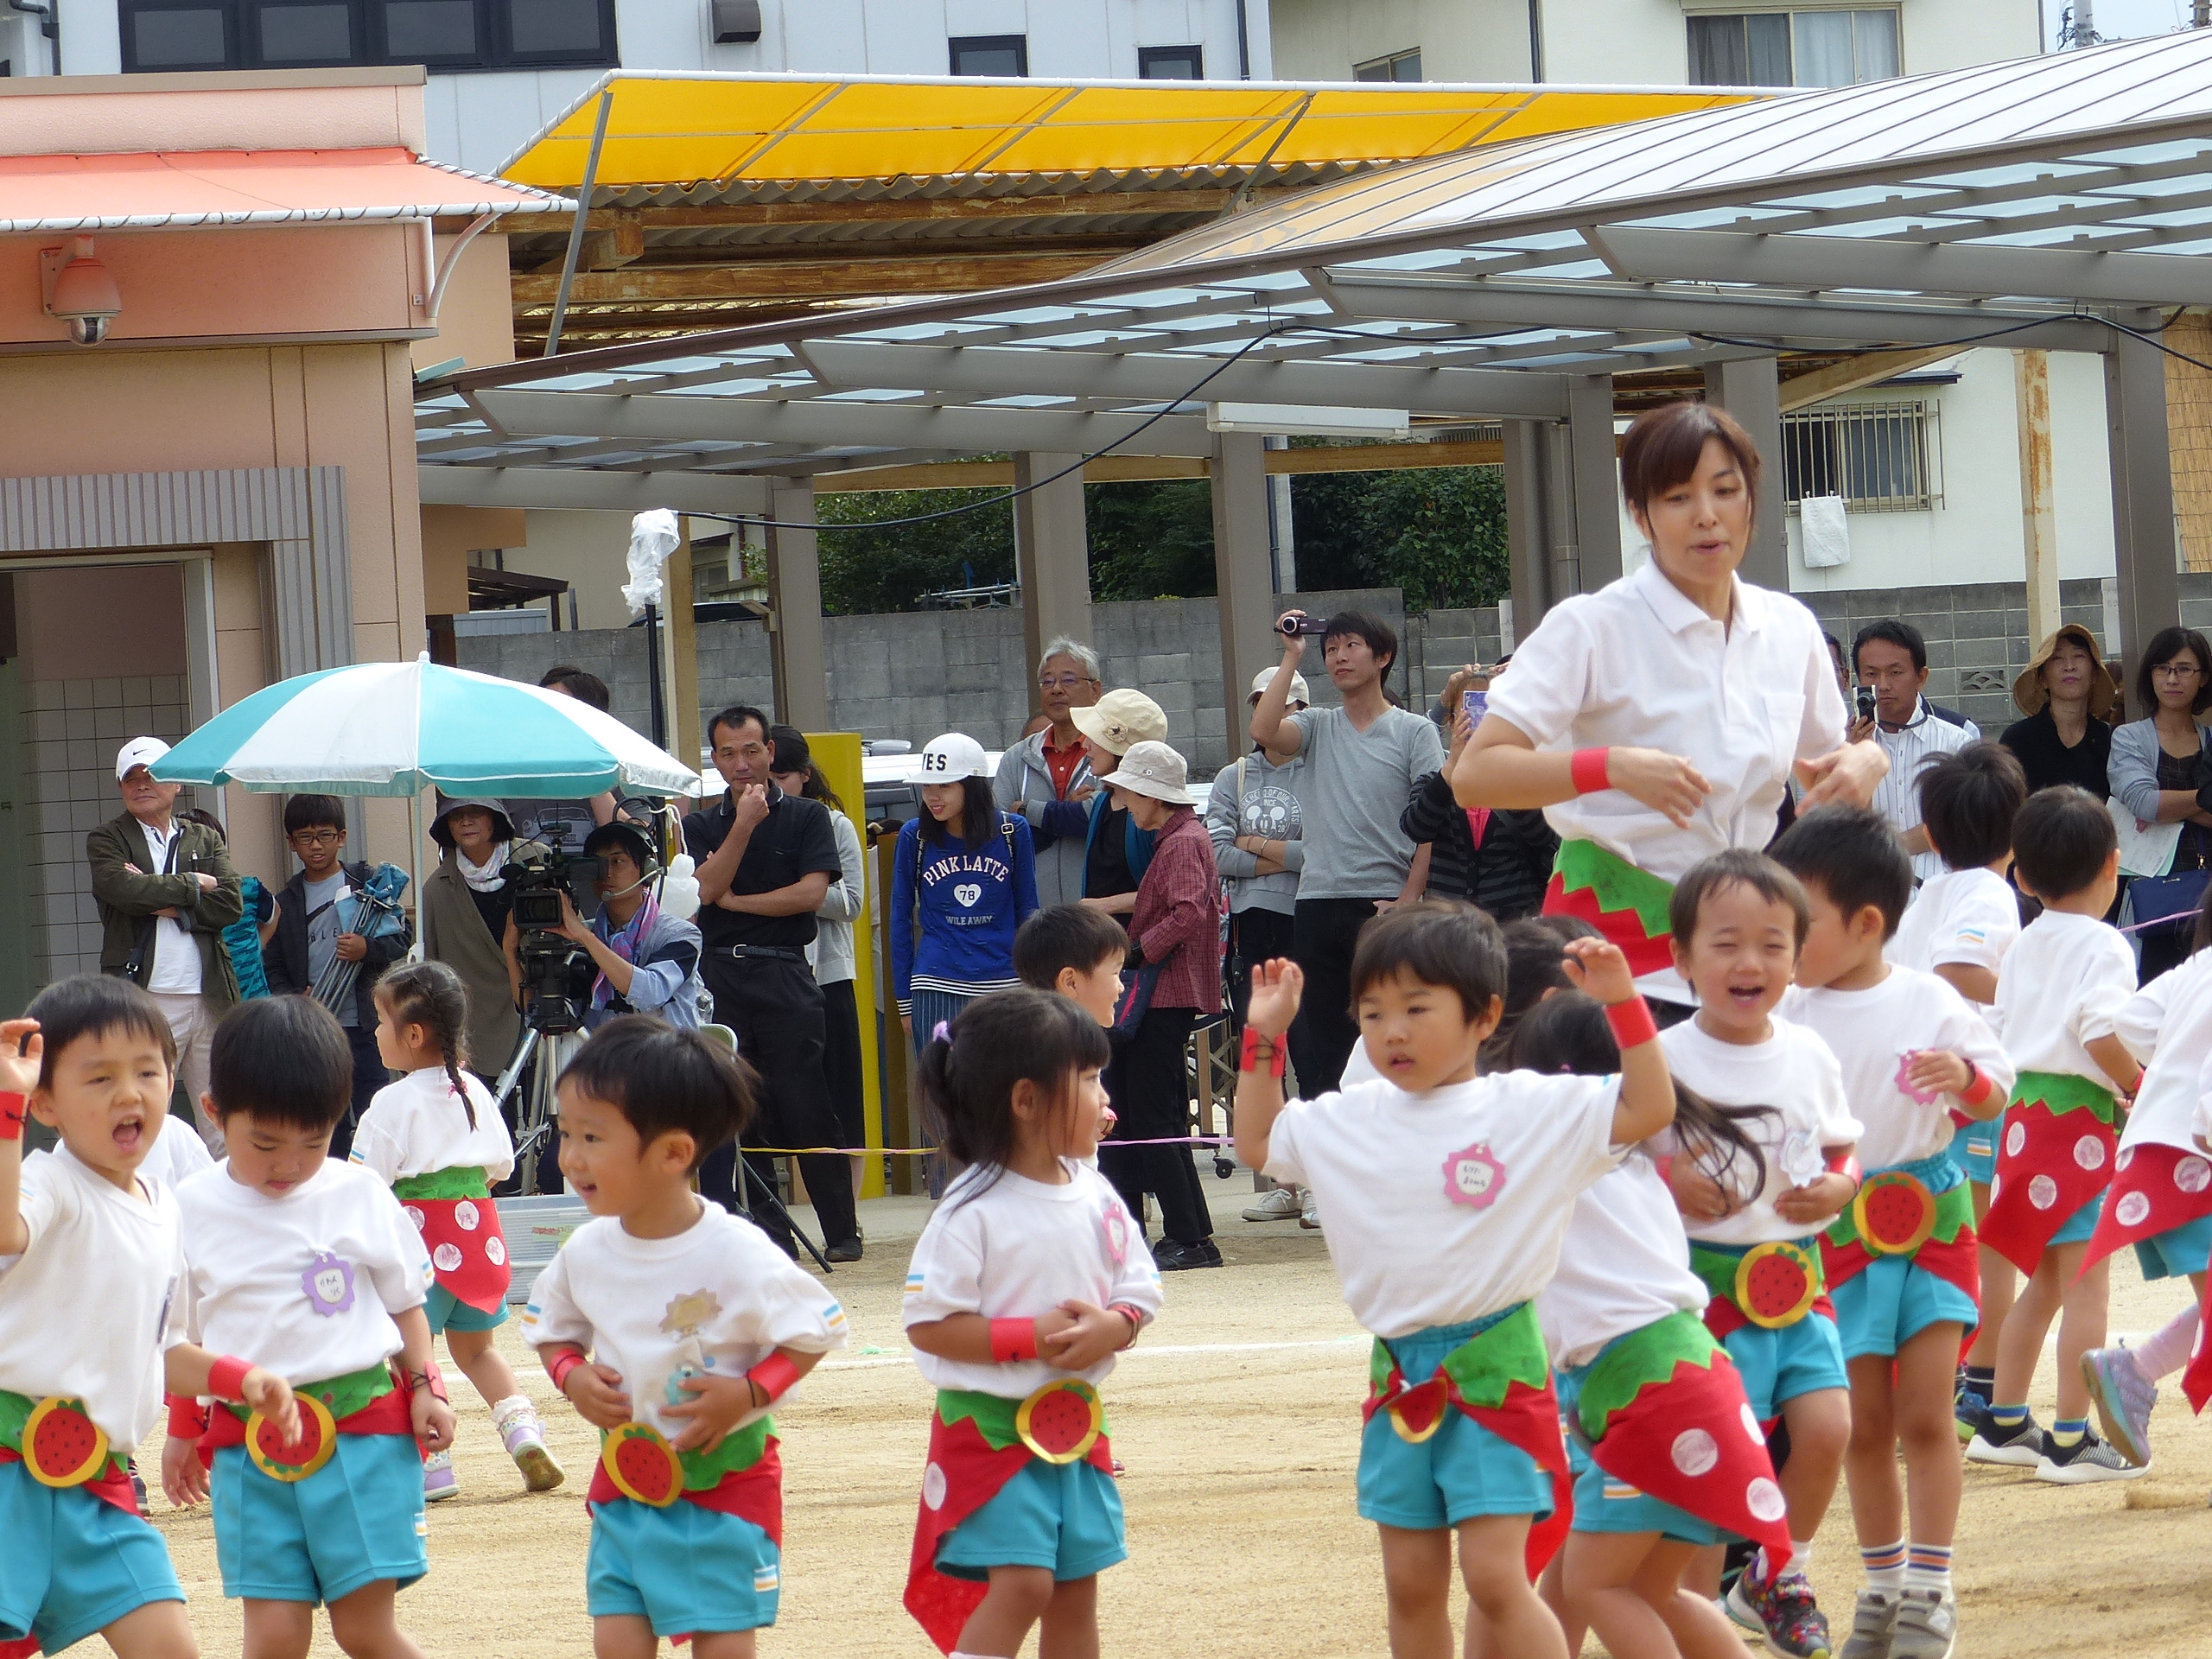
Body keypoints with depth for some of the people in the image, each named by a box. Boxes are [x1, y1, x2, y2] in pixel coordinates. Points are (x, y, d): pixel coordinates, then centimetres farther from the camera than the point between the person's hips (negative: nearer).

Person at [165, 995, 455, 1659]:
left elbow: (405, 1301, 12)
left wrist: (424, 1388, 0)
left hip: (362, 1430, -1)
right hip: (247, 1439, 1)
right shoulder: (191, 1211, 3)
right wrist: (181, 1429, 16)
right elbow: (180, 1333, 14)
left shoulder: (359, 1197, 2)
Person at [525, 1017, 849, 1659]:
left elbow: (819, 1329, -11)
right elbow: (549, 1326, 13)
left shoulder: (736, 1255, -20)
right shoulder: (586, 1251, -5)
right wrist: (573, 1376, -8)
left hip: (725, 1478, -4)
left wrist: (747, 1394, -22)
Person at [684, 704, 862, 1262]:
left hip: (784, 974, -3)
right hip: (719, 976, 3)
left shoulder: (806, 816, 6)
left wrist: (735, 901, -2)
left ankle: (842, 1231, 0)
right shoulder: (702, 825, 13)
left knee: (807, 1110, -6)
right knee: (743, 1113, 0)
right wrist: (744, 824, -10)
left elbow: (811, 892, -7)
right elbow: (707, 887, -4)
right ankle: (770, 1232, 4)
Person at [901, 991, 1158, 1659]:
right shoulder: (973, 1213, -15)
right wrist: (1031, 1337, -22)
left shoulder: (1095, 1196, 4)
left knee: (1076, 1585, 10)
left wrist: (1112, 1327, -15)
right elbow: (928, 1324, -17)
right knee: (1020, 1580, -15)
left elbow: (1138, 1295, 9)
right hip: (990, 1426, -6)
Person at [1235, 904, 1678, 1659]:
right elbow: (1257, 1142, 22)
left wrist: (1623, 1003, -17)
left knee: (1495, 1576, -10)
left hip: (1494, 1369, -5)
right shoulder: (1348, 1120, 8)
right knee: (1411, 1582, 11)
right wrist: (1263, 1038, 14)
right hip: (1400, 1377, 5)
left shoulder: (1530, 1109, -6)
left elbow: (1648, 1109, -10)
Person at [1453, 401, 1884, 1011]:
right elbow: (1473, 775, -15)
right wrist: (1614, 766, -28)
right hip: (1618, 933, -5)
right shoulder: (1592, 628, -7)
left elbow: (1823, 771, 22)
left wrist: (1866, 759, -2)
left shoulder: (1789, 628, 9)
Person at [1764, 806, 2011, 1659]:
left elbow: (1994, 1097, 4)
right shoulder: (1785, 1016, -4)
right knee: (1863, 1426, 6)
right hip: (1835, 1232, 1)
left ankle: (1930, 1589, 3)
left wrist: (1965, 1077, -16)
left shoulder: (1928, 1002, -5)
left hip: (1931, 1216, -1)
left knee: (1924, 1418, -3)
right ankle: (1882, 1586, 19)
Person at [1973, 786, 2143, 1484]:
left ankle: (2003, 1422, 23)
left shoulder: (2026, 943, 12)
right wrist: (2142, 1089, -9)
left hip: (2023, 1107, 8)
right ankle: (2071, 1440, -7)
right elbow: (2101, 1033, -22)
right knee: (2085, 1283, -5)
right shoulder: (2104, 946, -11)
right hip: (2082, 1113, -8)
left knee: (2044, 1281, 19)